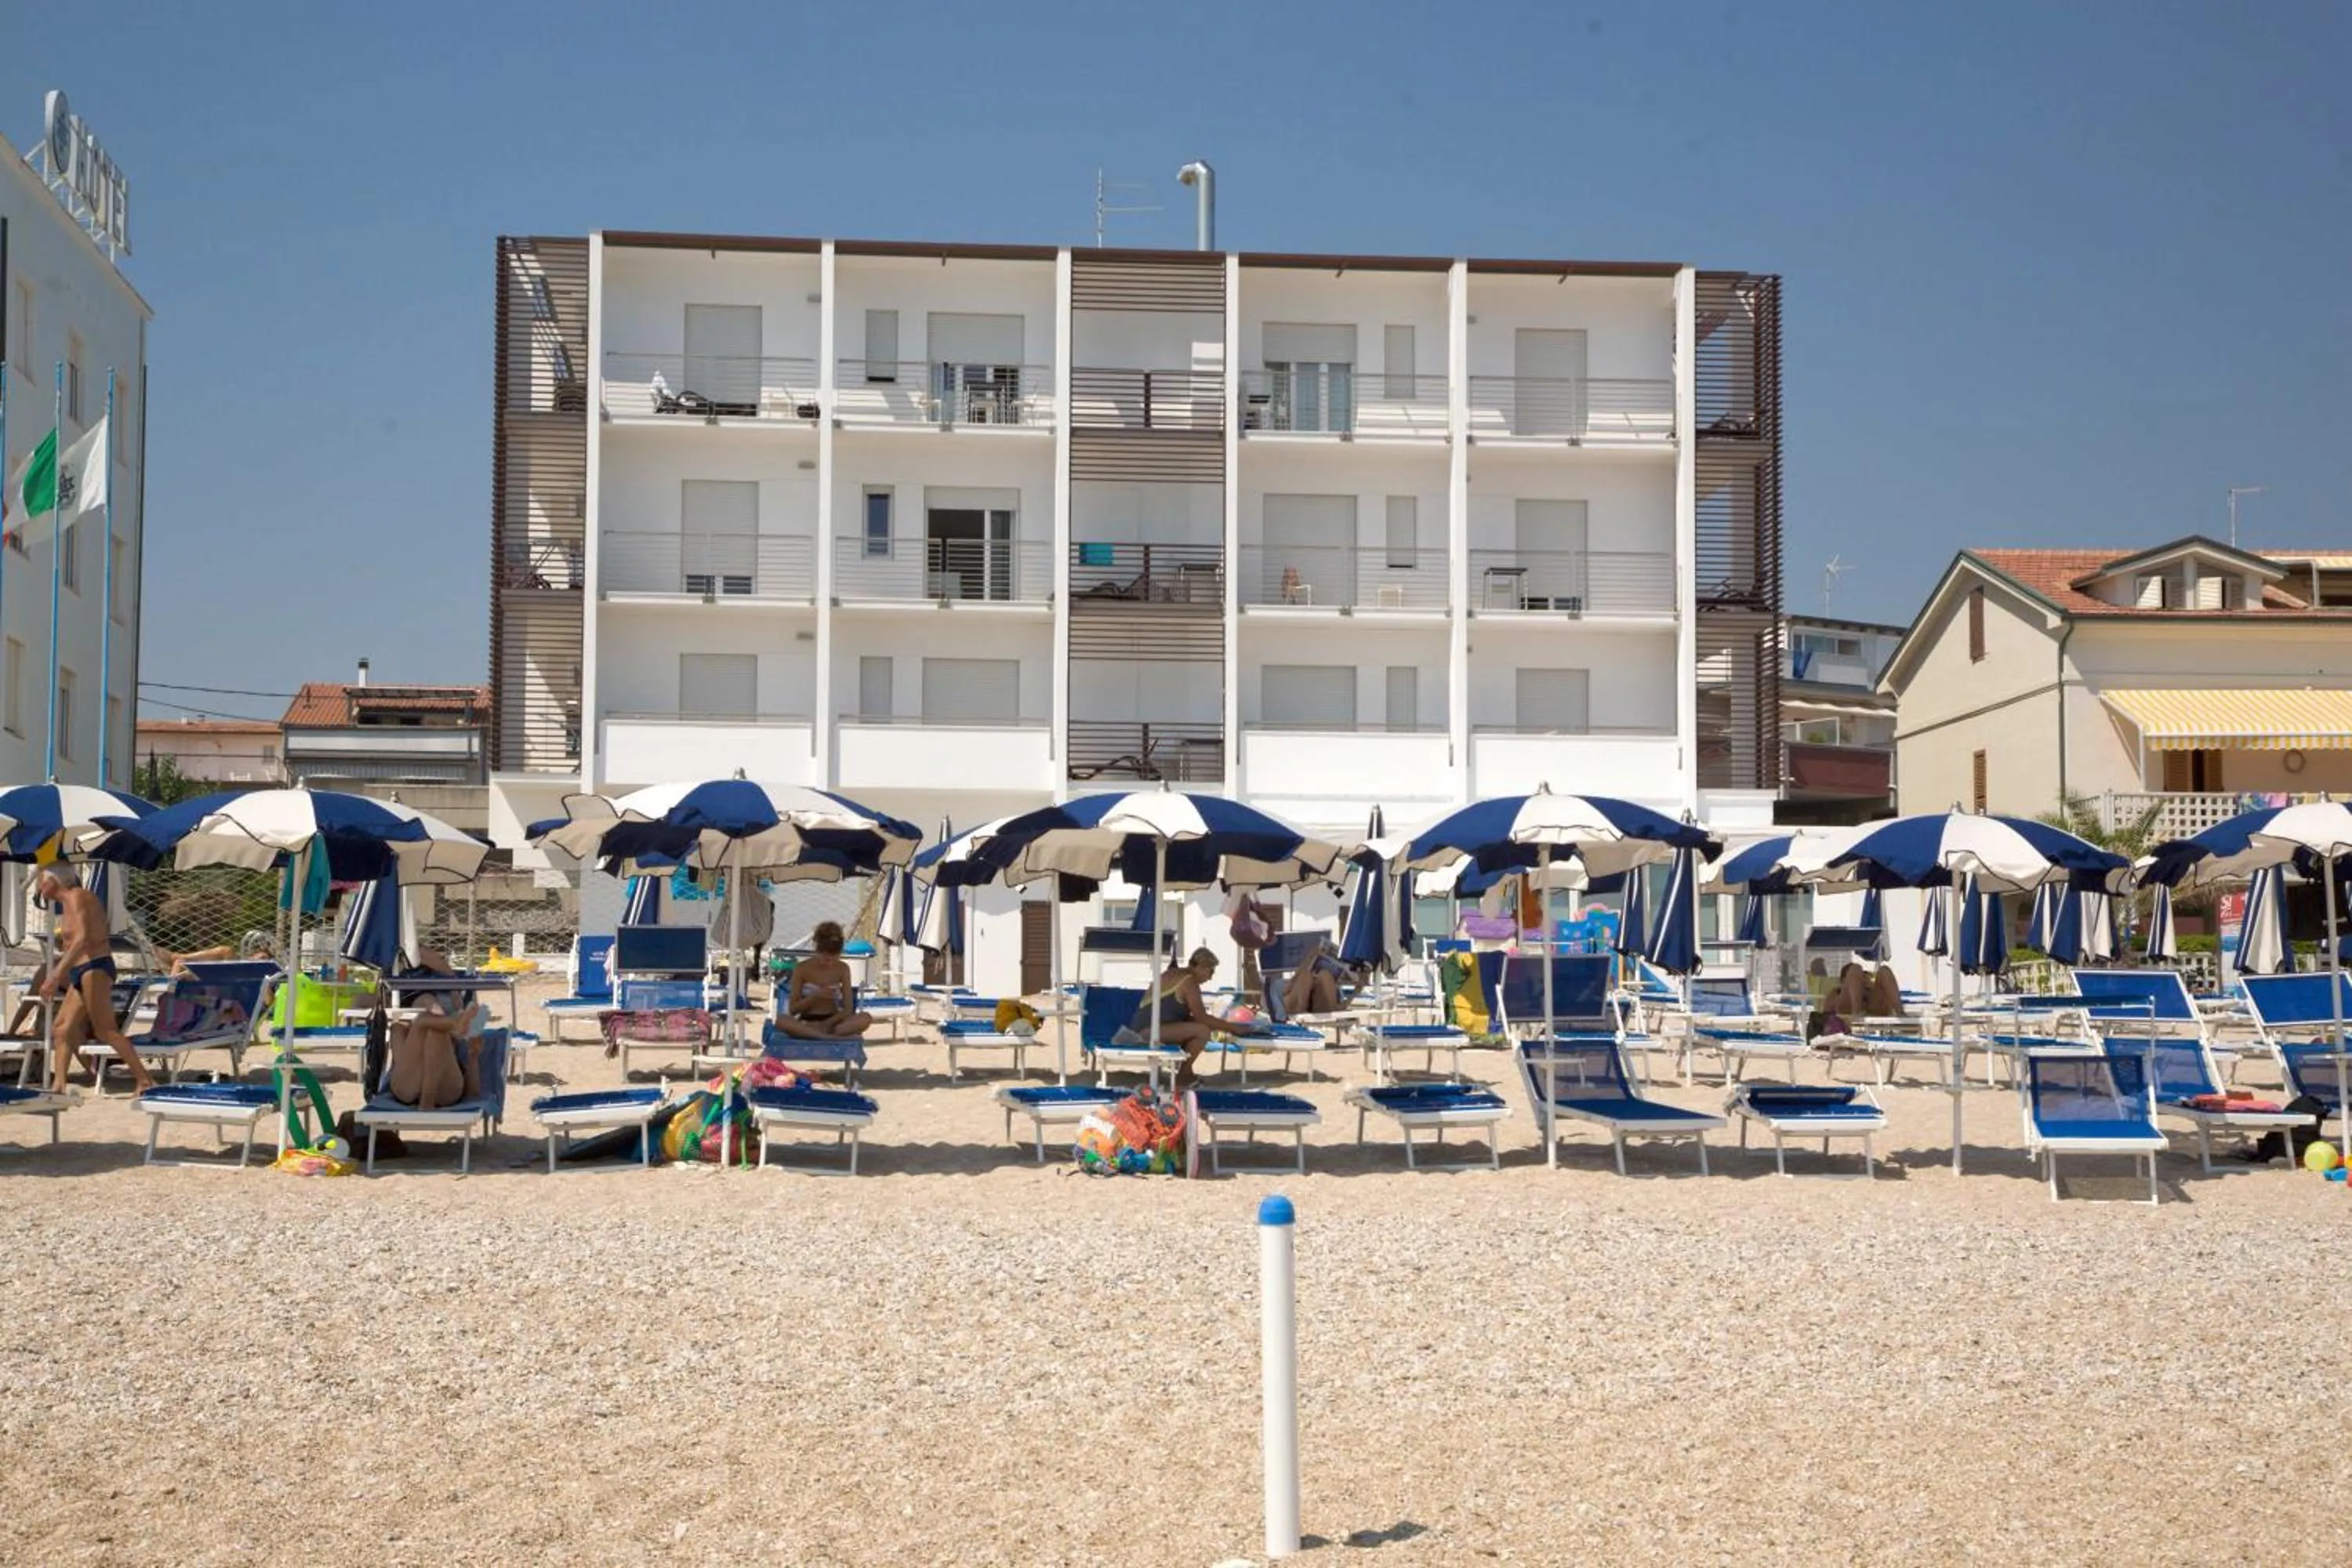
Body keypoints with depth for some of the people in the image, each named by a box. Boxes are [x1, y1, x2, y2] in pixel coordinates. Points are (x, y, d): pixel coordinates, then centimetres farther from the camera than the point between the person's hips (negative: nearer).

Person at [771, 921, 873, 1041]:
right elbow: (792, 1009, -3)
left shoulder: (843, 969, 2)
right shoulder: (802, 968, -4)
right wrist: (816, 996, -18)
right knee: (782, 1021, -36)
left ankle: (813, 1033, -34)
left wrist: (828, 1023, -17)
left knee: (866, 1018, -28)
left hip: (832, 1022, 2)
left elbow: (848, 1009, 0)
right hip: (806, 1023, -2)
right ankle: (834, 1037, -41)